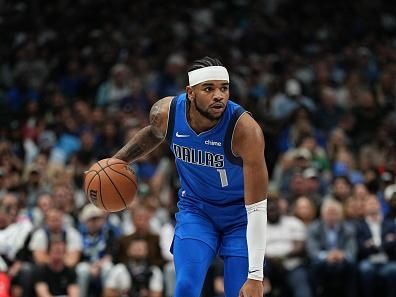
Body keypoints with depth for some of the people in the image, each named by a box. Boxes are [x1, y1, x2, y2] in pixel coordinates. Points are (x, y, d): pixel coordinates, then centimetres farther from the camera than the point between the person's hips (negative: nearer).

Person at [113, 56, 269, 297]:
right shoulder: (166, 114, -21)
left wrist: (256, 276, -35)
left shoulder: (245, 129, -33)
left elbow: (257, 208, -32)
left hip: (240, 216, -2)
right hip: (196, 210, 3)